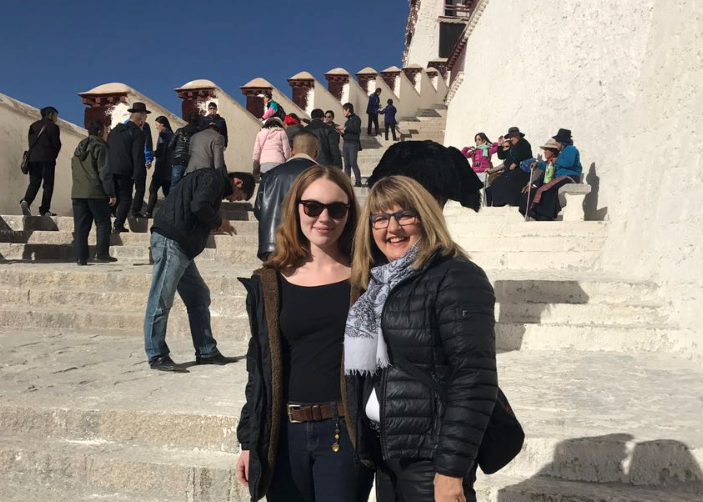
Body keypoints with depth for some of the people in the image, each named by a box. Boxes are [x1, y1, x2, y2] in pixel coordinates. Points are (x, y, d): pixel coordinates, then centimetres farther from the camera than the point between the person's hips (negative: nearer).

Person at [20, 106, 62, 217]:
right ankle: (44, 210, -2)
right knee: (48, 184, 0)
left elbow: (31, 142, 12)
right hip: (47, 158, -5)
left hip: (33, 158, 5)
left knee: (34, 182, 8)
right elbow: (56, 144, -4)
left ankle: (26, 201, -16)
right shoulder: (53, 126, -2)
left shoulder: (33, 125, 15)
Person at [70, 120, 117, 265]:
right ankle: (102, 253, -2)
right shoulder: (100, 147, -6)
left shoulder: (79, 147, 18)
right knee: (103, 224, 3)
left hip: (77, 192, 7)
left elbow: (74, 170, 22)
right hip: (96, 193, -7)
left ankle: (80, 257, 4)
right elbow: (105, 172, -12)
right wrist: (111, 194, -11)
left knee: (80, 226, 5)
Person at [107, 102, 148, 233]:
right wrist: (137, 175, -12)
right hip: (125, 171, -6)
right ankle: (118, 225, -1)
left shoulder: (115, 130, 15)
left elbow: (107, 150, 16)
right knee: (125, 199, 3)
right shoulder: (137, 134, -8)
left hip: (110, 169, 6)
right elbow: (137, 156, -14)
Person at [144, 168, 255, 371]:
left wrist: (215, 225, 13)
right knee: (161, 300, -4)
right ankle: (157, 356, 2)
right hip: (170, 242, -11)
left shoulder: (215, 182, 26)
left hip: (182, 246, 11)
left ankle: (206, 352, 18)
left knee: (199, 297, 12)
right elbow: (199, 206, -20)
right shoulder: (213, 178, -4)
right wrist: (218, 222, -5)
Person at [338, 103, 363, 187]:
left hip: (353, 143, -8)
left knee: (353, 163, -13)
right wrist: (341, 132, 6)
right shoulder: (348, 120, 21)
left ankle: (358, 182, -10)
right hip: (346, 143, 8)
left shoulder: (356, 118, -2)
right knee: (347, 164, 4)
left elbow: (356, 129, -18)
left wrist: (344, 128, -13)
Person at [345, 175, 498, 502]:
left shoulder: (456, 279, -15)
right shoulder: (378, 284, 8)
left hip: (430, 455, -7)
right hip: (386, 450, 7)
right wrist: (367, 444, 12)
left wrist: (451, 470, -20)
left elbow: (474, 381, -19)